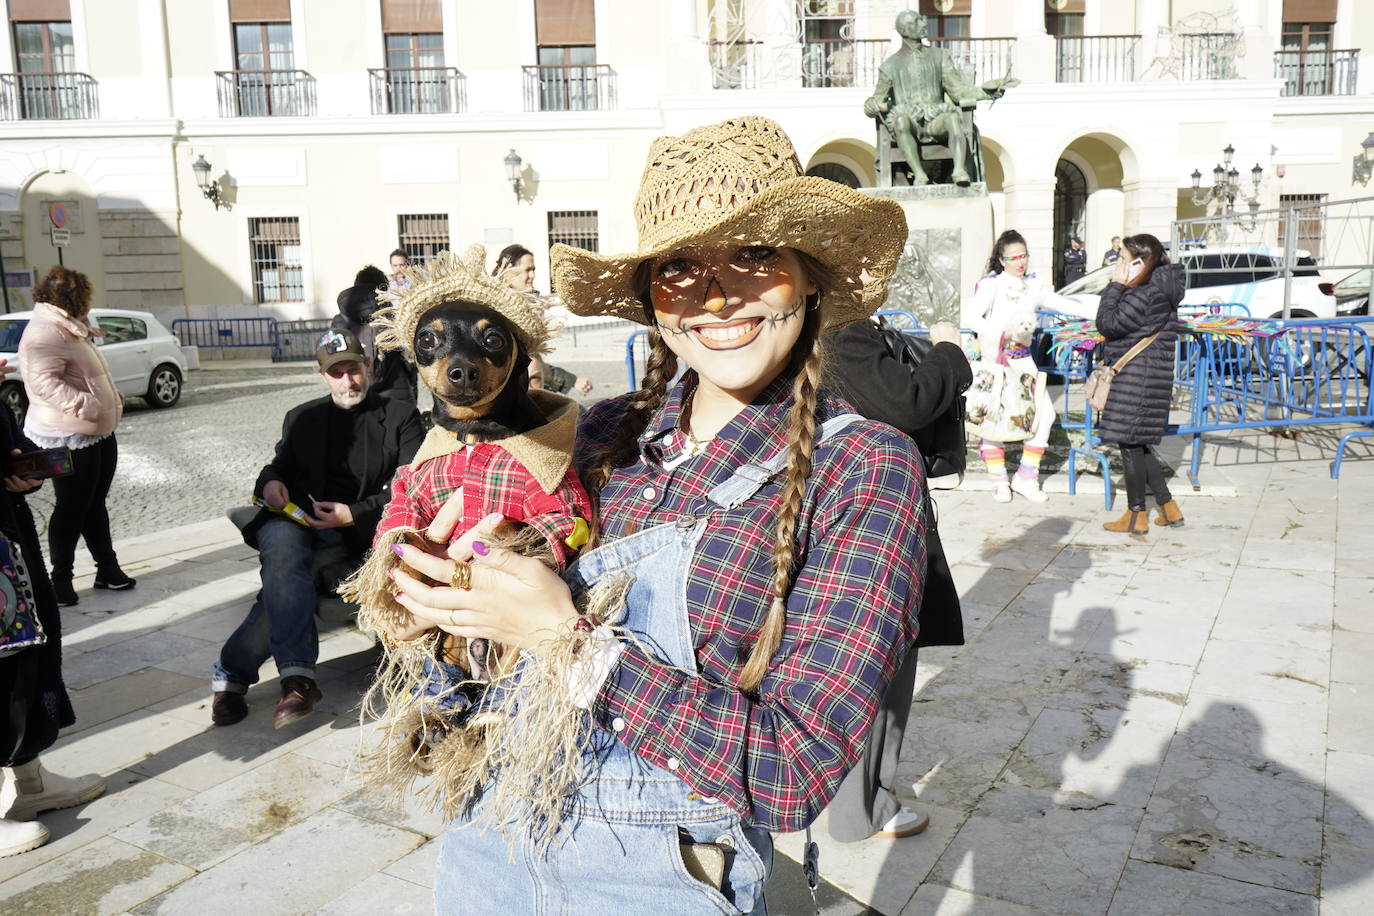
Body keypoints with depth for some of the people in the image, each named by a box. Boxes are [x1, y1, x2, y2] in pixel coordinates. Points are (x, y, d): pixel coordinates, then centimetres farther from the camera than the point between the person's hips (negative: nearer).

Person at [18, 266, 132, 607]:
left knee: (95, 504, 16)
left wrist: (110, 396, 31)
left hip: (98, 433, 10)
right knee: (71, 508, -1)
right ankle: (60, 580, 10)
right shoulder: (44, 333, -18)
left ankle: (107, 567, 24)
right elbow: (45, 382, -31)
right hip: (68, 438, -10)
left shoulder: (68, 329, 15)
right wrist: (84, 404, -40)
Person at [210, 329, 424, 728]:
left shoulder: (400, 415, 10)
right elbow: (281, 465, 26)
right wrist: (270, 481, -1)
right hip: (298, 520, 3)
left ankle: (233, 673, -20)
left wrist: (354, 513, -13)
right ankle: (296, 675, -38)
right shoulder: (301, 418, 23)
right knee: (283, 546, -34)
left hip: (358, 532, -2)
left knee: (283, 578, -29)